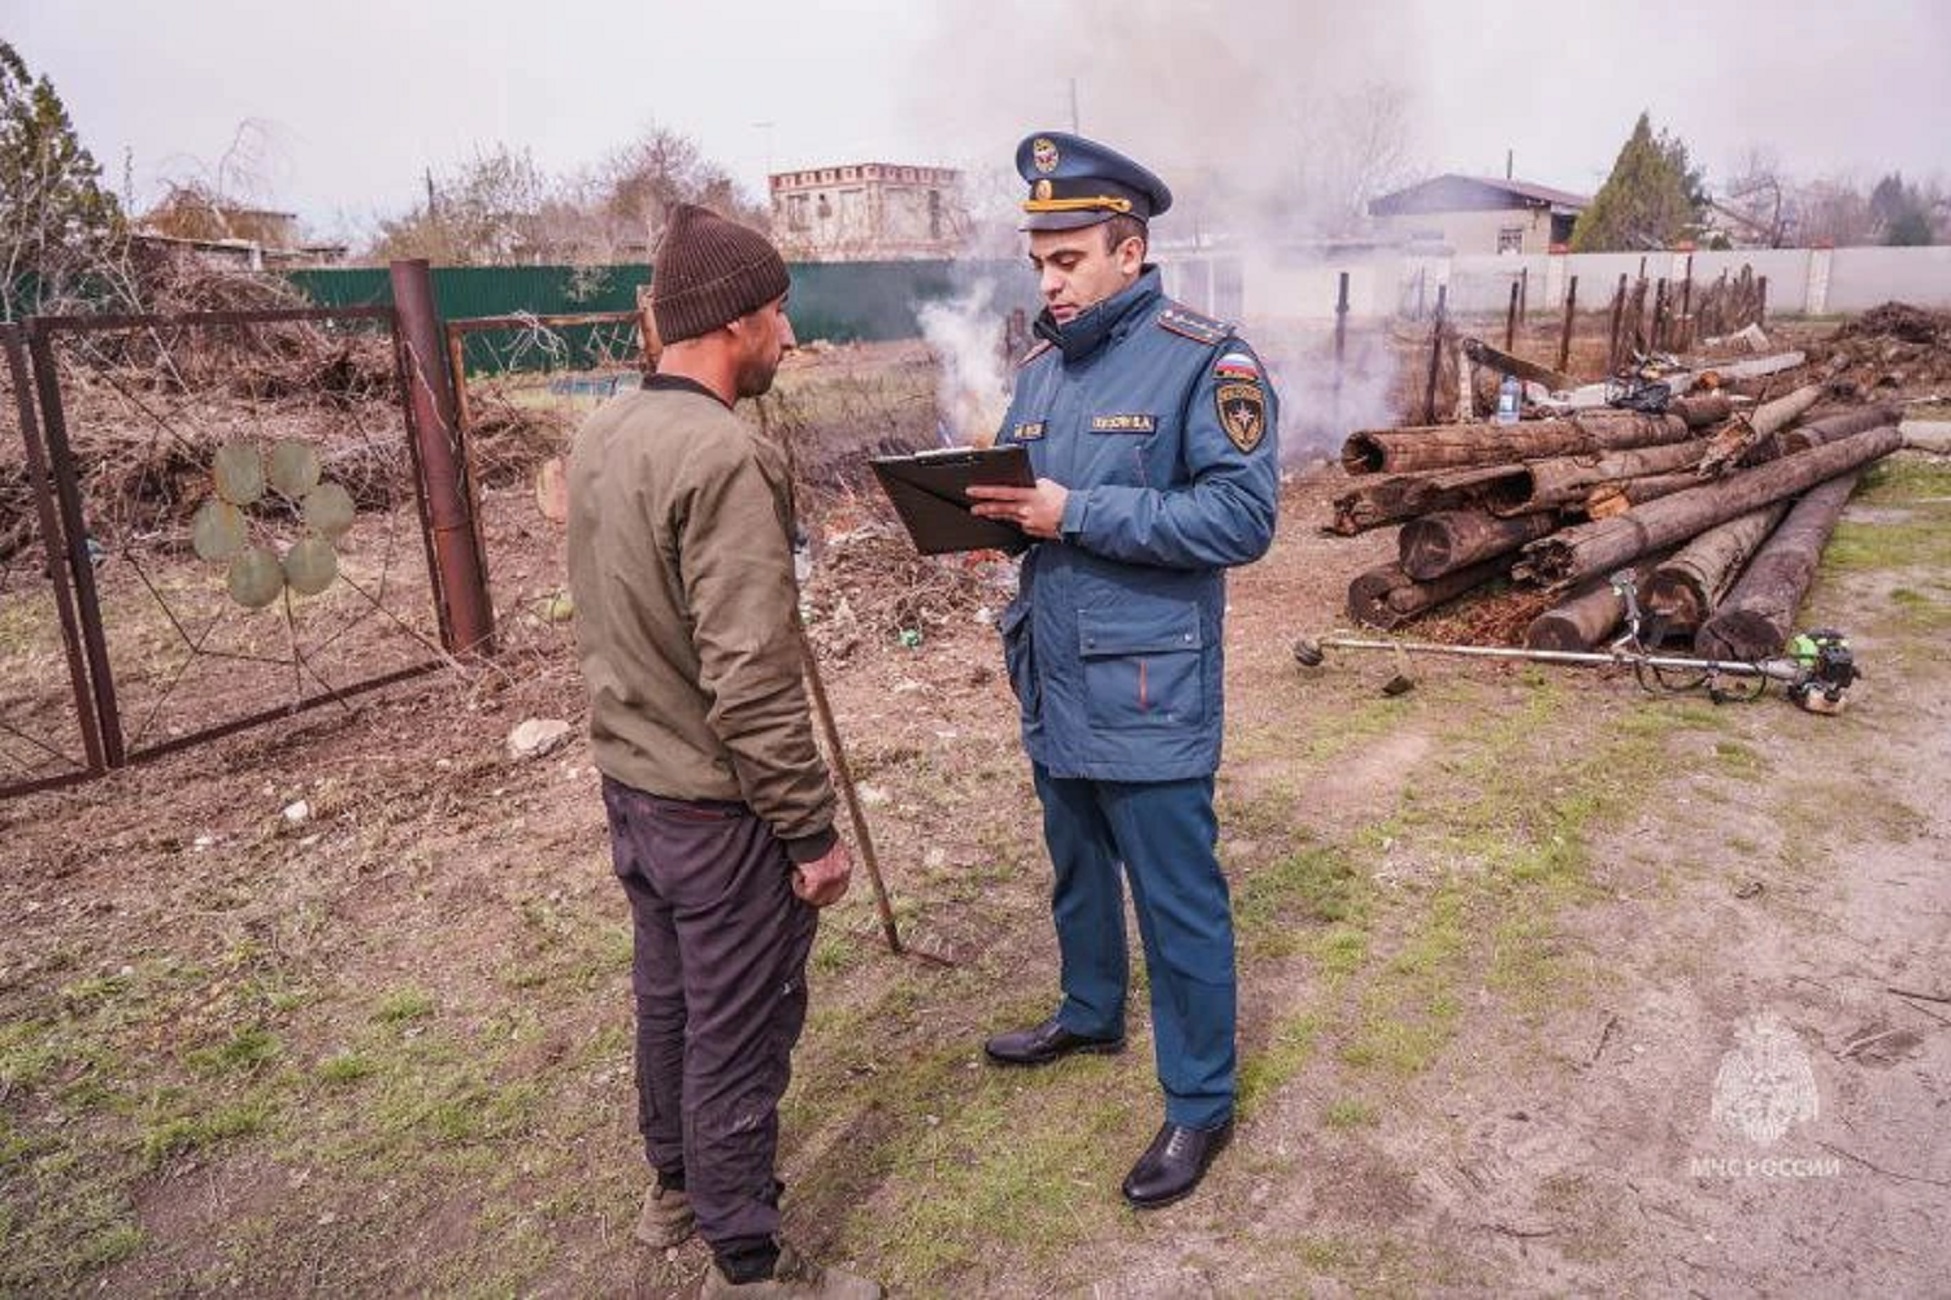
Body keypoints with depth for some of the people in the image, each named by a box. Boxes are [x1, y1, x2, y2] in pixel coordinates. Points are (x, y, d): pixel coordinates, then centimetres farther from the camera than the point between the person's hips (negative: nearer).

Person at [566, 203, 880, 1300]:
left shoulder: (602, 437, 4)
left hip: (630, 781, 9)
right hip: (718, 806, -9)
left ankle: (677, 1189, 44)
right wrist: (813, 829, -17)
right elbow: (751, 679, -25)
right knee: (739, 1032, 7)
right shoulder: (723, 455, -24)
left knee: (668, 996, 24)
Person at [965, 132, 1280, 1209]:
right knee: (1075, 868, 24)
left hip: (1148, 699, -7)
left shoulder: (1206, 362, -13)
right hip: (1052, 685, 8)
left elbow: (1243, 516, -21)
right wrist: (988, 507, -7)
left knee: (1177, 901, 5)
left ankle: (1201, 1103, 23)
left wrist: (1078, 514, -24)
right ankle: (1089, 1014, 47)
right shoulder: (1042, 369, 11)